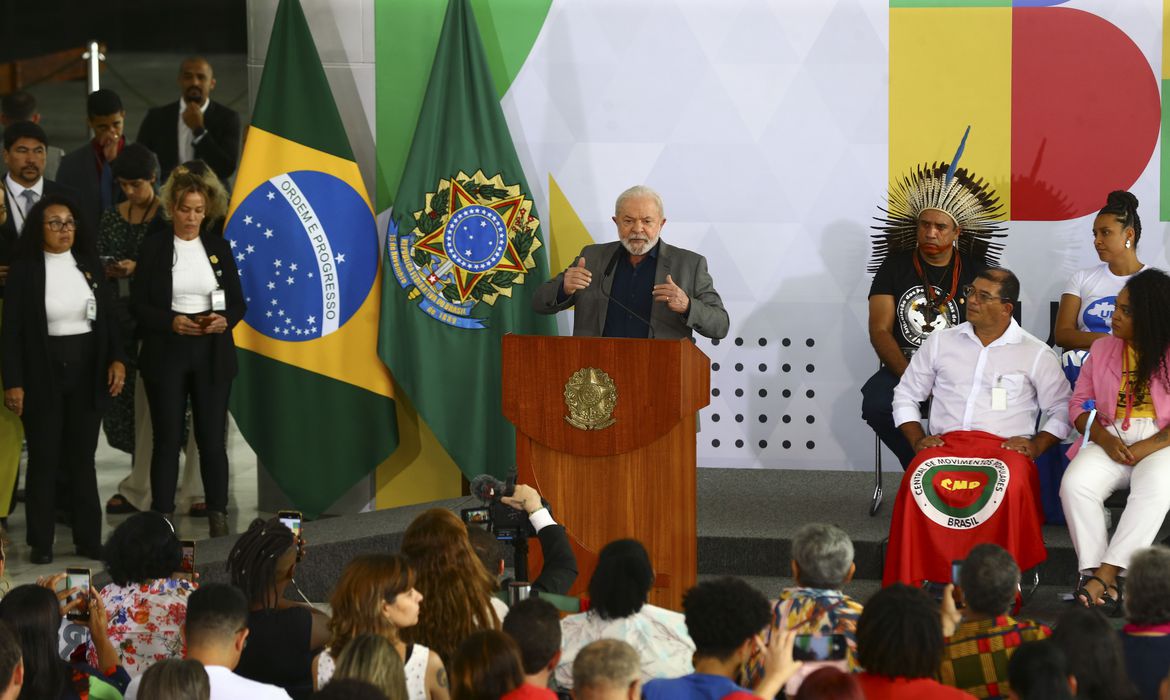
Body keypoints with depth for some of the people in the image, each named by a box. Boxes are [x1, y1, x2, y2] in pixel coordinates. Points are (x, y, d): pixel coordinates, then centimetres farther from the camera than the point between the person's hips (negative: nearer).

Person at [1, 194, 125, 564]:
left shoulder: (89, 264, 5)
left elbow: (108, 316, 9)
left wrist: (117, 359, -4)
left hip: (87, 372, 3)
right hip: (43, 375, -3)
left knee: (83, 457, 9)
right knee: (44, 459, 2)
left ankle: (89, 538, 14)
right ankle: (41, 543, 8)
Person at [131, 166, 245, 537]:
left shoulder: (219, 248, 8)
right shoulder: (153, 247, 1)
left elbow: (238, 302, 8)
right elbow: (138, 304, -2)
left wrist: (225, 320, -13)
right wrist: (171, 322, -18)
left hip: (212, 354, 2)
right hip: (166, 354, -2)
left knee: (213, 437, 2)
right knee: (167, 439, 1)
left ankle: (218, 517, 8)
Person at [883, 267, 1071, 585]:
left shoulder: (1036, 354, 12)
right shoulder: (940, 342, 18)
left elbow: (1061, 410, 13)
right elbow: (906, 396, 21)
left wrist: (1037, 444, -4)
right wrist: (917, 439, 5)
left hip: (1003, 448, -2)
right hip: (945, 443, 2)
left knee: (1011, 485, -40)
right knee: (919, 479, -35)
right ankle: (911, 584, -30)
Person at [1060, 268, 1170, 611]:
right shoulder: (1103, 348, 14)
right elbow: (1080, 403, 12)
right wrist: (1104, 439, -7)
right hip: (1111, 439, 4)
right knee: (1075, 484, -28)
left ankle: (1106, 575, -37)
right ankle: (1095, 574, -31)